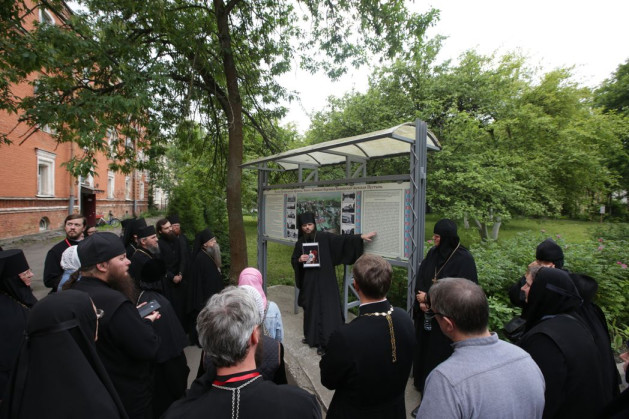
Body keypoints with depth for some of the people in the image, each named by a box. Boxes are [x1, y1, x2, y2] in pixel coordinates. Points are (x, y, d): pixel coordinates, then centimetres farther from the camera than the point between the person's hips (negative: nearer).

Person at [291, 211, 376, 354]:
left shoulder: (324, 237, -5)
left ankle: (324, 342, 5)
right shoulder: (300, 243, 4)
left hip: (325, 280, -3)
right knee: (311, 308, 13)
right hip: (309, 282, 3)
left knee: (326, 309, -3)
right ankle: (311, 336, 31)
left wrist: (361, 236, -19)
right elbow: (293, 261, 9)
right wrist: (299, 260, -13)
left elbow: (342, 239, -11)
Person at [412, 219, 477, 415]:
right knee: (423, 349, 16)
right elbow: (420, 278, 4)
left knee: (439, 354, 6)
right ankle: (423, 384, 37)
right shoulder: (433, 253, 2)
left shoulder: (464, 259, -17)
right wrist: (421, 301, -13)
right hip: (426, 314, 6)